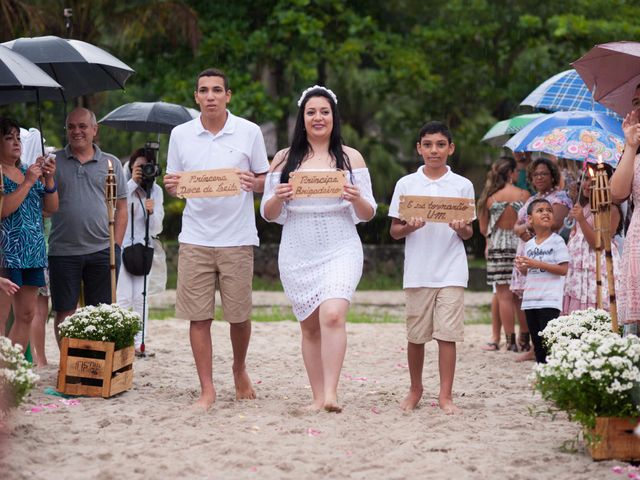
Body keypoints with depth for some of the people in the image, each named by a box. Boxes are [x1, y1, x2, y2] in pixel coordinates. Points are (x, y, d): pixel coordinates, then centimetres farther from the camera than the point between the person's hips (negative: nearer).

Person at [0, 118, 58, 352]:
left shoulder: (29, 172, 16)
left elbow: (51, 208, 14)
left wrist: (49, 179, -1)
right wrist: (28, 182, -16)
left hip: (32, 254, 8)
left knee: (26, 315, 7)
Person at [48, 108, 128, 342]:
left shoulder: (111, 163, 10)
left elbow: (121, 208, 9)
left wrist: (116, 245, 1)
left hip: (102, 250, 1)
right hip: (63, 251, -1)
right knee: (64, 313, 2)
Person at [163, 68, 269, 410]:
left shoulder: (249, 132, 2)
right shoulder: (180, 134, 7)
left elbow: (266, 181, 8)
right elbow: (173, 187, 13)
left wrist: (253, 182, -14)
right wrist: (171, 186, -10)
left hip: (237, 238, -1)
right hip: (195, 238, 1)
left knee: (239, 314, 4)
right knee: (198, 316, -1)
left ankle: (239, 370, 31)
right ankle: (207, 389, 8)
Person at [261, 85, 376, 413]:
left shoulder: (351, 158, 7)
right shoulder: (284, 159, 10)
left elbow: (368, 214, 8)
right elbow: (268, 214, 11)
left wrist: (357, 199, -14)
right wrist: (277, 198, -11)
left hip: (340, 251, -2)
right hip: (297, 254, 2)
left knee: (333, 315, -22)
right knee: (309, 326, 5)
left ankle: (331, 393, -23)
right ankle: (318, 397, 11)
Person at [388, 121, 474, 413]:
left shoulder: (462, 186, 5)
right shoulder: (406, 185, 5)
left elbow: (468, 234, 8)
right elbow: (394, 231, 6)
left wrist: (461, 228, -14)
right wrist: (410, 227, -14)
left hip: (451, 271, -1)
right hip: (417, 271, 1)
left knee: (447, 334, -5)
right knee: (416, 335, 7)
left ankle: (445, 395, 1)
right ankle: (415, 390, 24)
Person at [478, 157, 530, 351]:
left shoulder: (489, 197, 0)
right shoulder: (524, 195, -4)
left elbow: (483, 229, 7)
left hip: (498, 248, 0)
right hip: (520, 246, 0)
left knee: (504, 295, 2)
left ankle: (510, 340, 2)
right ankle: (525, 338, 9)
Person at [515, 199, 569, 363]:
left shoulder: (557, 241, -5)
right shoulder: (529, 245, 13)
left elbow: (563, 269, -12)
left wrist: (537, 264, -15)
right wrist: (522, 267, -2)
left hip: (549, 300, -6)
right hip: (530, 300, 6)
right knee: (537, 344, 10)